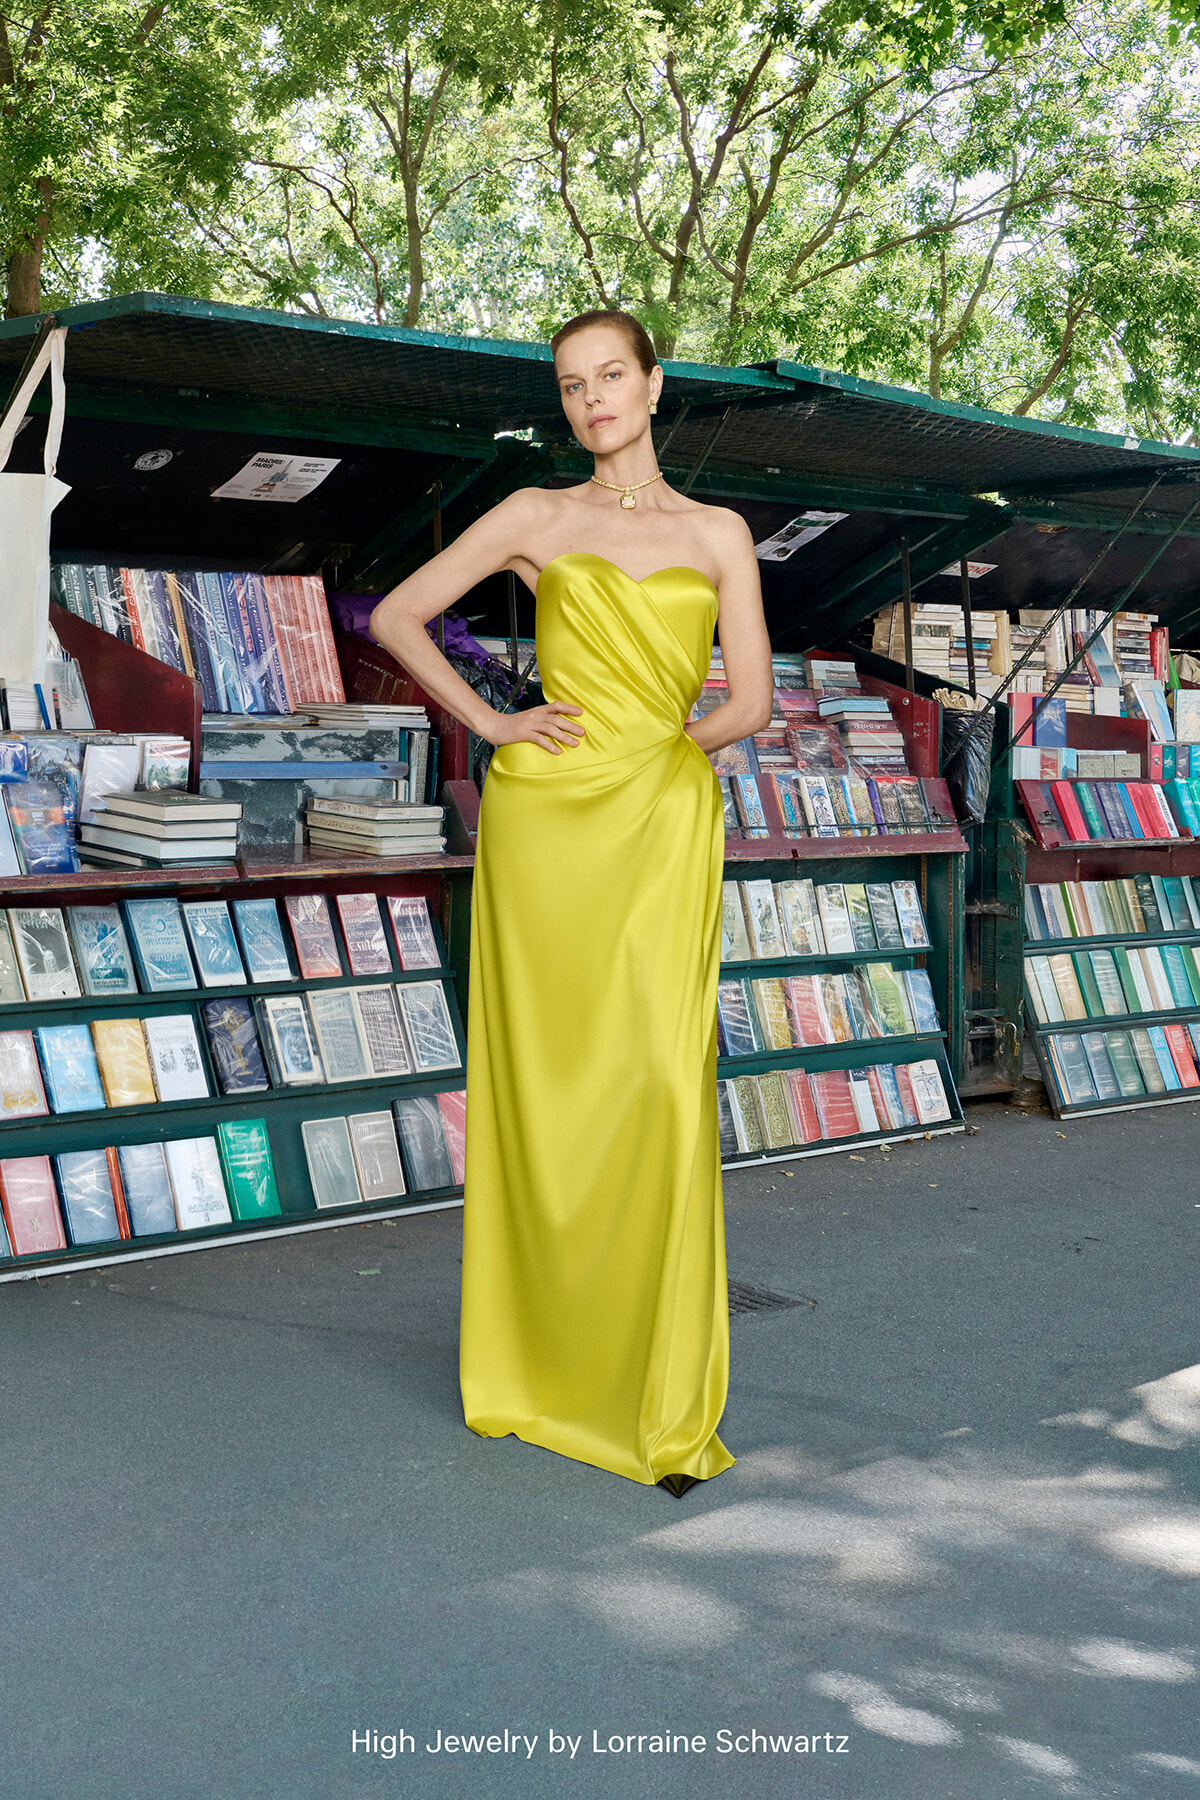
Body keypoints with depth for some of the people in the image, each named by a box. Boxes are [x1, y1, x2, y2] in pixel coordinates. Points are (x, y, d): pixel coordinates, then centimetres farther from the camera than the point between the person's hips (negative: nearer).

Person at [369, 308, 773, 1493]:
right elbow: (394, 617, 9)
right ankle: (536, 1369, 16)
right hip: (543, 819, 0)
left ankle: (666, 1405, -2)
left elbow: (749, 703, 5)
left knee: (665, 1089, -9)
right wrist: (489, 723, 3)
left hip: (664, 827, 0)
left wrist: (654, 739, 3)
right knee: (545, 1088, 2)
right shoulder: (535, 518, 10)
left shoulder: (718, 534, 11)